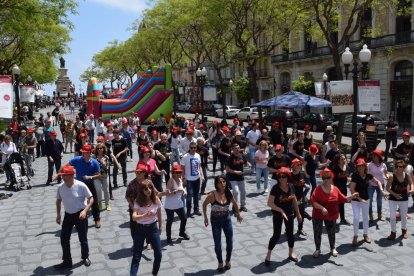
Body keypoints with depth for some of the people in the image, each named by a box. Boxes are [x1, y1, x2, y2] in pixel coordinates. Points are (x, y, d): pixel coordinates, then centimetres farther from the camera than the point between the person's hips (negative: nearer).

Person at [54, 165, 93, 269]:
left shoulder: (81, 185, -20)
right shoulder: (60, 187, -6)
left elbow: (91, 199, -14)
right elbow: (58, 200, 10)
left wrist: (85, 211, -26)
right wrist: (58, 214, 4)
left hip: (80, 214, -4)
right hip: (68, 215, 5)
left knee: (83, 238, 8)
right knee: (64, 238, 5)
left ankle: (85, 257, 32)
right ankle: (67, 261, 20)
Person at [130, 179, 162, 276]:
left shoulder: (156, 200, -9)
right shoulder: (138, 201, -15)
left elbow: (159, 215, 5)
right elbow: (134, 217, -27)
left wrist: (160, 228, 14)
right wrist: (144, 215, -44)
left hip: (152, 228, 2)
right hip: (140, 229, -2)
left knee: (158, 254, 4)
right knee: (136, 256, -1)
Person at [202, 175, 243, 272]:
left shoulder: (228, 193, -12)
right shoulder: (212, 195, -23)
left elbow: (235, 203, 8)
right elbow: (204, 204, -6)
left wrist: (238, 214, 13)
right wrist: (205, 217, -6)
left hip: (227, 219, 3)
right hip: (215, 221, -3)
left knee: (230, 241, 9)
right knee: (217, 244, 4)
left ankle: (228, 261, 32)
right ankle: (220, 263, 27)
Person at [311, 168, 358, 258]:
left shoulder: (335, 189, -4)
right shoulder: (318, 189, -16)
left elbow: (344, 199, 2)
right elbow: (312, 201, -22)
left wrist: (352, 196, -12)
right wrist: (321, 208, -32)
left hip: (331, 215, 3)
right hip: (318, 215, -2)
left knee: (331, 232, 17)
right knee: (317, 232, 7)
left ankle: (333, 248, 39)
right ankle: (317, 249, 26)